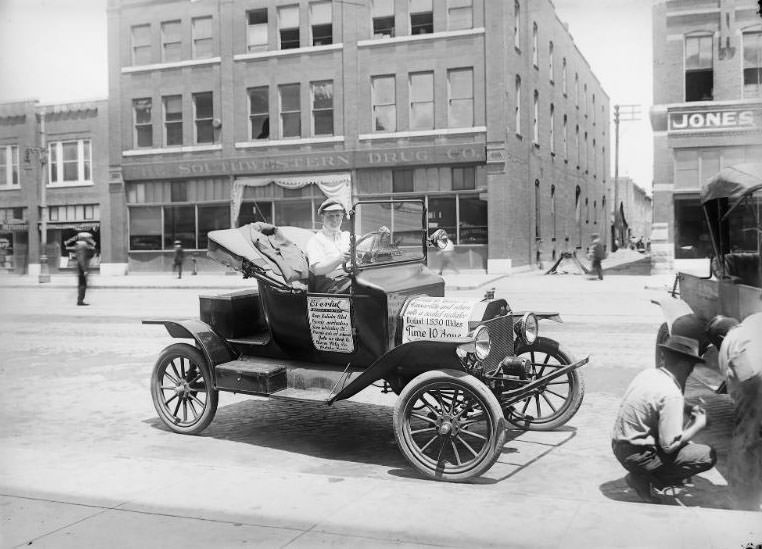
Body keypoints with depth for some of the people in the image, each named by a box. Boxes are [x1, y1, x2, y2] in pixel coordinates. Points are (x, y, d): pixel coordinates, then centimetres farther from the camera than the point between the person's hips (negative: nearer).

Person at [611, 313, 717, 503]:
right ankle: (647, 482, -4)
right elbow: (669, 446, -22)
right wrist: (698, 425, -8)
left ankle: (642, 476, 10)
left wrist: (690, 409, 8)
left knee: (688, 444, 22)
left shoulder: (648, 373, 0)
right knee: (708, 456, -8)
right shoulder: (670, 395, -24)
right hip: (637, 456, -9)